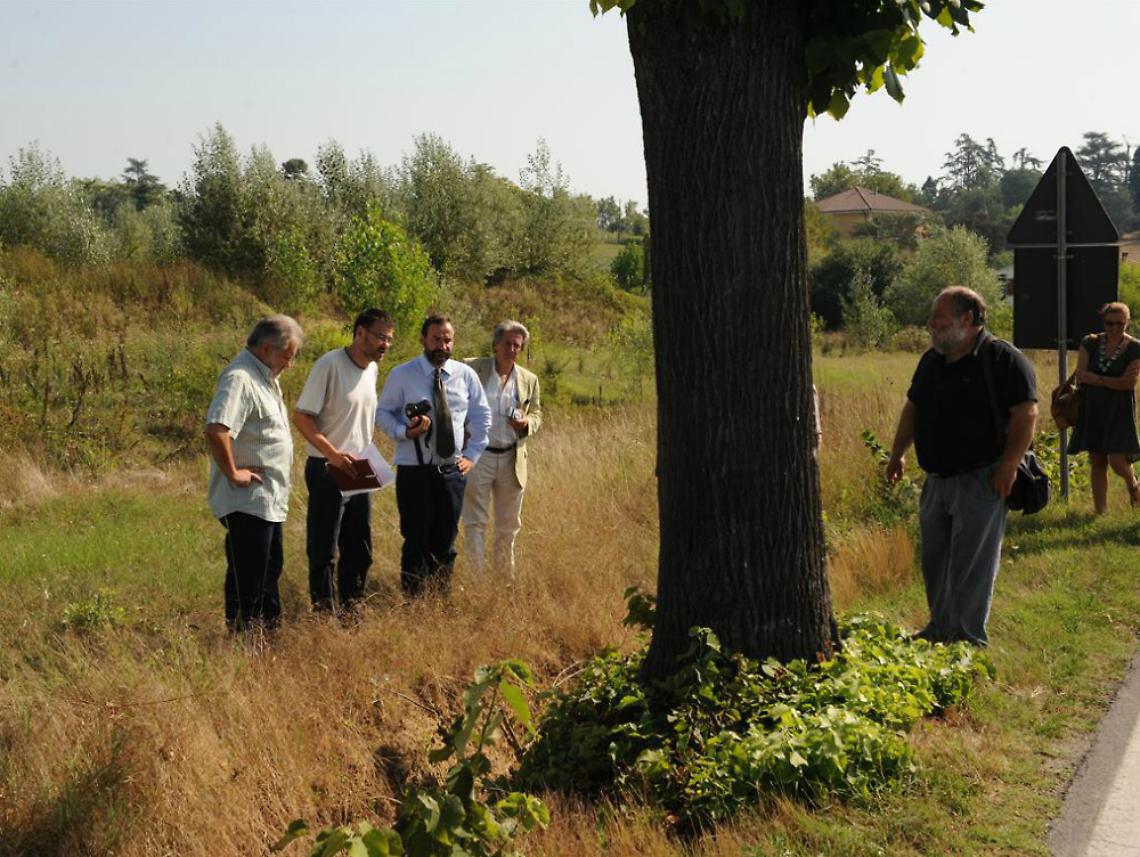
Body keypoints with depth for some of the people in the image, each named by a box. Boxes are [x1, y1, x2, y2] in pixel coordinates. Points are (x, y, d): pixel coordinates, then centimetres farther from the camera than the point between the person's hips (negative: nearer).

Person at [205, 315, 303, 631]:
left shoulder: (264, 377, 14)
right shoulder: (240, 379, -19)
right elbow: (216, 430, -34)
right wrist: (233, 473, -22)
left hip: (269, 501, 10)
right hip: (247, 501, -10)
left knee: (269, 569, 20)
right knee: (247, 579, -3)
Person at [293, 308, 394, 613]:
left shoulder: (372, 369, 9)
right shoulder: (330, 365, -15)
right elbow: (301, 416, -17)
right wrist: (333, 454, -26)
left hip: (360, 473, 8)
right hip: (327, 471, -8)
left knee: (359, 548, 14)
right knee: (323, 548, 1)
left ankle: (351, 607, 25)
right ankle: (323, 609, 9)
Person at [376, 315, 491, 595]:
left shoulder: (466, 375, 5)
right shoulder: (402, 375, -3)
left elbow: (481, 416, 13)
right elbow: (383, 413, 2)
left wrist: (472, 454, 5)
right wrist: (404, 432, -17)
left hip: (453, 470, 3)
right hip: (414, 469, -3)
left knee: (445, 541, 10)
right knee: (416, 540, -2)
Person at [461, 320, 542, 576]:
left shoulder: (529, 380, 8)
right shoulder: (472, 369, -3)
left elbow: (536, 414, 18)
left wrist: (527, 424, -6)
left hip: (511, 459, 4)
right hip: (478, 456, -4)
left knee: (509, 524, 12)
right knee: (475, 522, -1)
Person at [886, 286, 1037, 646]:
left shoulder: (1003, 359, -11)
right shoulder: (932, 361, 13)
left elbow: (1026, 413, -16)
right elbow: (912, 408, 23)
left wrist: (1009, 465, -20)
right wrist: (898, 453, 18)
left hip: (980, 481, -8)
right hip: (937, 479, 8)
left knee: (971, 564, -4)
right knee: (934, 560, 14)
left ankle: (969, 637, 4)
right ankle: (940, 629, 27)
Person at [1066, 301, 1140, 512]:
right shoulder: (1090, 343, 4)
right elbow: (1080, 375, -5)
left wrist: (1096, 379, -12)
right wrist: (1114, 381, -12)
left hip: (1119, 412, -3)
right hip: (1092, 410, 3)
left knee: (1117, 461, -11)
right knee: (1097, 462, 5)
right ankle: (1100, 512, 12)